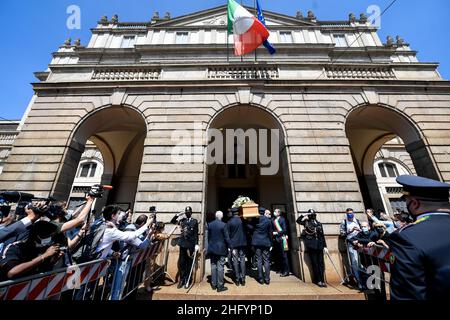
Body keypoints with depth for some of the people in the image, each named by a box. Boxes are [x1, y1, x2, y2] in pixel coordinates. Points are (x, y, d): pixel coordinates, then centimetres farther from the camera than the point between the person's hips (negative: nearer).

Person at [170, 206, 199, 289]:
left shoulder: (195, 221, 0)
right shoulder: (182, 220, 7)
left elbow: (196, 234, -1)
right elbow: (172, 221, 13)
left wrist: (196, 244, -7)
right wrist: (178, 215, -1)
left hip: (191, 244, -2)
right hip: (183, 243, 2)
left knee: (189, 262, 7)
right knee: (181, 262, 7)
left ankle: (187, 280, 22)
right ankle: (182, 279, 26)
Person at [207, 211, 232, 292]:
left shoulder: (210, 224, -2)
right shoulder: (223, 225, -16)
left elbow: (208, 237, 6)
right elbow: (227, 238, -14)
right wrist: (231, 247, -6)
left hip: (212, 248, 5)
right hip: (221, 249, -5)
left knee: (213, 266, 15)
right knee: (220, 267, 5)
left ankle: (213, 284, 27)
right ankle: (220, 286, 15)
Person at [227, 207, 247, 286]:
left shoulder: (229, 222, -9)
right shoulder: (242, 220, -8)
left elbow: (228, 233, -3)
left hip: (233, 244, -1)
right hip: (242, 243, 1)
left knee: (235, 261, 9)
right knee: (242, 260, 10)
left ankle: (237, 279, 15)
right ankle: (243, 279, 14)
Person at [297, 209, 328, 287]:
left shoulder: (319, 224, 13)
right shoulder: (306, 222, 5)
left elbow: (322, 236, 13)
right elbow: (298, 220, -6)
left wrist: (325, 246, 9)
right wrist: (304, 215, -9)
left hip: (319, 246, 3)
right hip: (311, 245, -3)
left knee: (321, 263, 4)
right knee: (315, 263, 3)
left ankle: (322, 280, 13)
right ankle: (318, 280, 13)